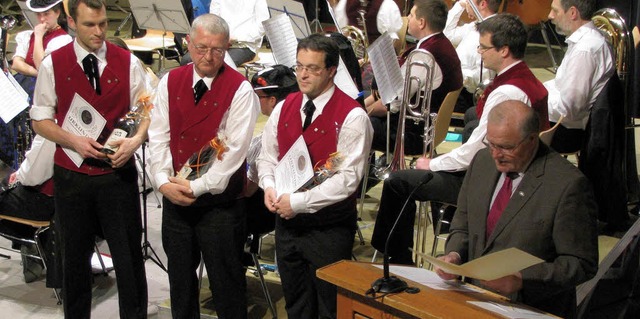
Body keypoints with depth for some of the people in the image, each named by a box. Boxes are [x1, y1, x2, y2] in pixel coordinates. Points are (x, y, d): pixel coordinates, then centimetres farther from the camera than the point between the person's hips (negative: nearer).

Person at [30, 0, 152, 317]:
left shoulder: (127, 62, -2)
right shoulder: (53, 64, -2)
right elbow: (40, 120, 1)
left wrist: (136, 139, -17)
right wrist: (74, 140, -15)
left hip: (118, 172, 0)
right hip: (71, 174, 1)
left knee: (128, 254, 6)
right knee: (74, 255, 14)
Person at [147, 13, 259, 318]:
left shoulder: (240, 89, -10)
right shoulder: (170, 82, 4)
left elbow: (235, 149, -15)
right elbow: (159, 137, 2)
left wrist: (198, 186, -16)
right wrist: (164, 181, -10)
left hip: (220, 200, -4)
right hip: (175, 198, 4)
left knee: (225, 279, 5)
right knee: (179, 276, 17)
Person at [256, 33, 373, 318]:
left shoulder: (352, 116, -15)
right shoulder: (284, 108, 5)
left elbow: (348, 178, -20)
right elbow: (267, 156, 13)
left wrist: (298, 202, -21)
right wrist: (269, 186, -8)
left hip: (329, 228, -5)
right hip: (287, 223, 6)